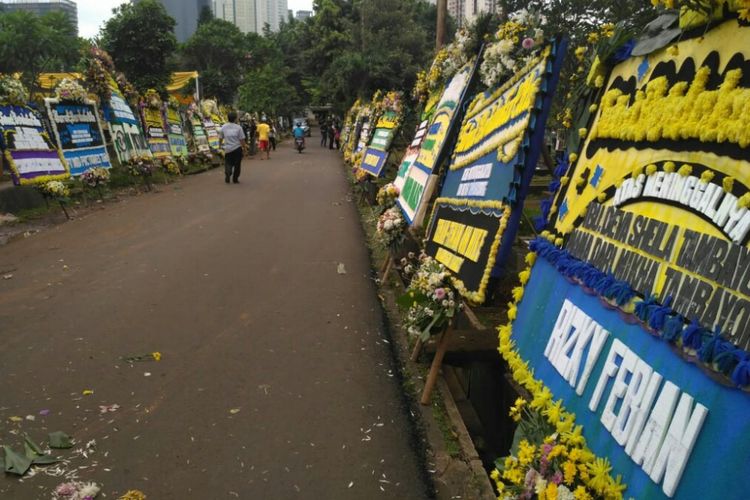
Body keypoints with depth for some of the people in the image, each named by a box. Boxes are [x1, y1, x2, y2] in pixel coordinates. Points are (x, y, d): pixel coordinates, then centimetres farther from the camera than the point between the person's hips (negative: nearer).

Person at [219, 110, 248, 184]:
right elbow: (242, 139, -8)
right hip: (237, 148, -2)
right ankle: (235, 179, 14)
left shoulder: (223, 127, 0)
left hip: (228, 149, 2)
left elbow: (220, 138, 11)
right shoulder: (238, 127, -8)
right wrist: (245, 148, 5)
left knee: (228, 163, 13)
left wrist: (221, 144, 31)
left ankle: (227, 174, -12)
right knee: (237, 164, 11)